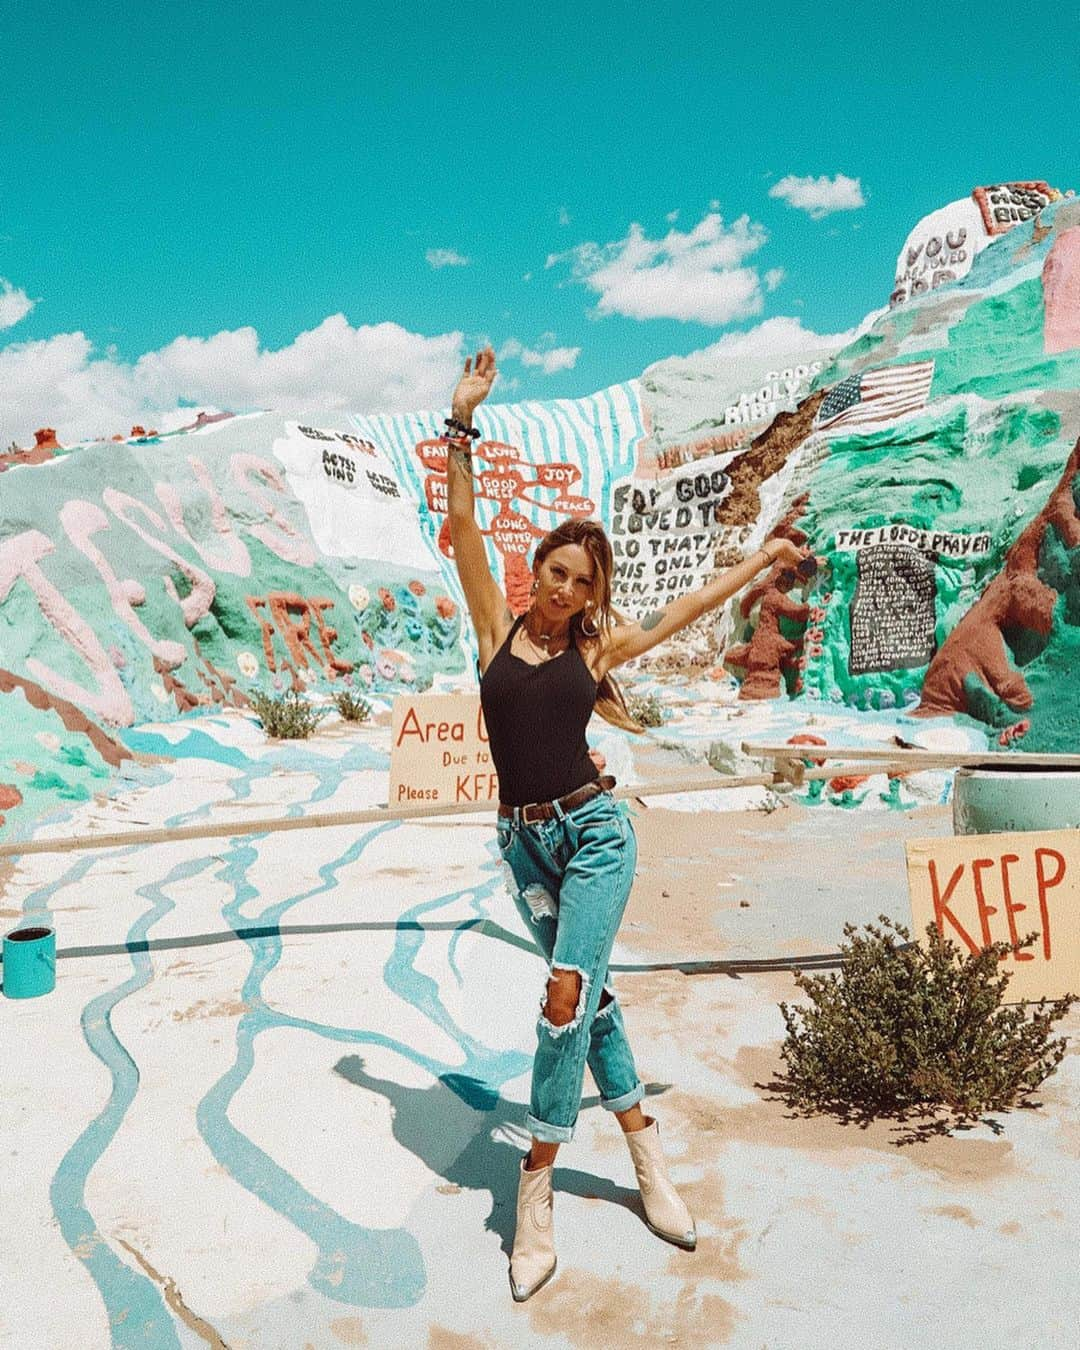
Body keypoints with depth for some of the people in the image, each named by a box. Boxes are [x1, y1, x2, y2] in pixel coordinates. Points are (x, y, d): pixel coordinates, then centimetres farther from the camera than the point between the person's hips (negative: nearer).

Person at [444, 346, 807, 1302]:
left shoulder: (596, 647, 3)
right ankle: (646, 1150, 26)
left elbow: (688, 608, 14)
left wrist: (764, 557, 21)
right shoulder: (498, 625, 3)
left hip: (595, 830, -2)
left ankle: (537, 1191, 2)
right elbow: (462, 522, -2)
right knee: (589, 996, 11)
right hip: (525, 840, 2)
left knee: (567, 998, -11)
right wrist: (461, 422, -5)